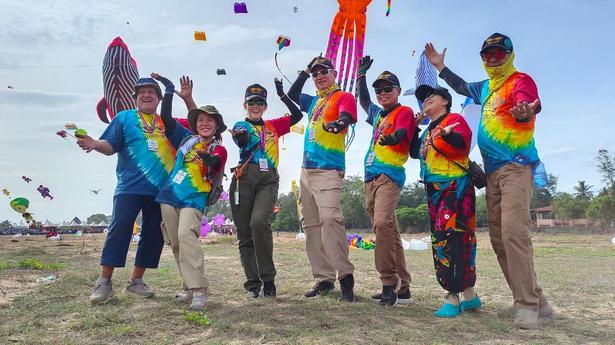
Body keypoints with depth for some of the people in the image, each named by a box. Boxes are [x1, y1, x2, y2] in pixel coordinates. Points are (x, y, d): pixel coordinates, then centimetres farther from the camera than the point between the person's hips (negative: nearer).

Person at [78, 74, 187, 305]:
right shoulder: (124, 117, 9)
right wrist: (95, 145, -21)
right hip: (130, 188, -3)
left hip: (161, 191, 4)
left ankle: (136, 281, 17)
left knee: (153, 235, 5)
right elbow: (110, 146, 0)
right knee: (119, 229, -12)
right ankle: (104, 282, -3)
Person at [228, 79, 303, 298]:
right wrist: (240, 137, -32)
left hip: (268, 180, 0)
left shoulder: (273, 126, 23)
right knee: (244, 231, -2)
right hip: (244, 178, 0)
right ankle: (252, 283, 7)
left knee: (259, 222, -22)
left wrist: (282, 95, 9)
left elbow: (297, 115, 15)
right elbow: (243, 142, -9)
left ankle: (268, 279, -11)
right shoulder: (240, 126, 14)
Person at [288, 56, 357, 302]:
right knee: (311, 224, 4)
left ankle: (345, 276, -16)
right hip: (307, 170, 8)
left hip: (328, 170, -8)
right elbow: (292, 95, 37)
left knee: (330, 219, -22)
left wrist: (339, 123, -41)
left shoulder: (344, 97, 2)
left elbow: (347, 117, -19)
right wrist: (305, 72, 29)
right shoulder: (314, 102, 22)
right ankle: (324, 278, 9)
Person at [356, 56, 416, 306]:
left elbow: (402, 131, -19)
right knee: (387, 230, 7)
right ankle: (401, 288, 12)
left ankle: (390, 282, -19)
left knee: (382, 223, -26)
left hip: (390, 175, -8)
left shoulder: (404, 112, 2)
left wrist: (393, 137, -41)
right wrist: (362, 74, 40)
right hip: (371, 176, 8)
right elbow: (363, 100, 42)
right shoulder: (377, 114, 23)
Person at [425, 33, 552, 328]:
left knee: (513, 232, -21)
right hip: (493, 171, 9)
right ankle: (536, 301, 11)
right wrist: (440, 67, 35)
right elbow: (462, 87, 39)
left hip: (516, 166, -8)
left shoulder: (520, 80, -3)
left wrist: (524, 112, -47)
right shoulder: (485, 88, 20)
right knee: (498, 238, 5)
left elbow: (526, 106, -24)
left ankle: (527, 304, -14)